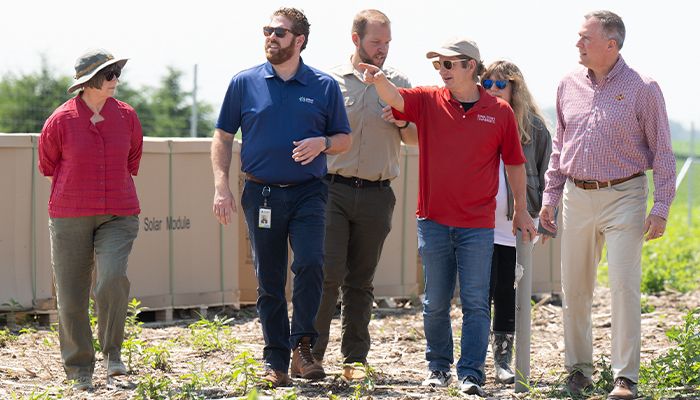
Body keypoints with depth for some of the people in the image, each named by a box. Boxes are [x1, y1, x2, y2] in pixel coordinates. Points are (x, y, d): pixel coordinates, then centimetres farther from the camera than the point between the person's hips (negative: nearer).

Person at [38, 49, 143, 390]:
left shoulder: (126, 116, 2)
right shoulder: (61, 120, -6)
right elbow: (47, 164, 11)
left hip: (117, 217, 1)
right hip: (69, 218, -1)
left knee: (112, 279, -22)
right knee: (71, 296, 3)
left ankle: (113, 352, -4)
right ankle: (79, 370, 17)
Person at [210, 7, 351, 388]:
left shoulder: (325, 86, 4)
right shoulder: (244, 83, 4)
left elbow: (344, 139, 11)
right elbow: (222, 138, 8)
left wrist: (322, 143, -11)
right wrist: (221, 186, -2)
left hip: (308, 193, -1)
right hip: (261, 194, 1)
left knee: (310, 264, -19)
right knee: (269, 281, 5)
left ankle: (302, 346, -5)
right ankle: (275, 361, 13)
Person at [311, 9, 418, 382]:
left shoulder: (398, 83, 9)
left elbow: (418, 140, 14)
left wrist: (403, 123, -6)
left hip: (377, 195, 2)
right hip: (334, 189, -2)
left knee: (361, 280, 7)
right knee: (329, 272, -12)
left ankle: (355, 358, 12)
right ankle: (311, 352, -4)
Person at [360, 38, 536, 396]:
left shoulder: (499, 111, 1)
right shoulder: (428, 101, 3)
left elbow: (514, 163, 9)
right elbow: (395, 98, -17)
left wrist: (521, 211, 12)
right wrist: (379, 80, -39)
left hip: (478, 225, -1)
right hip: (434, 220, 2)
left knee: (475, 303, -3)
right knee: (435, 303, 9)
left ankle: (471, 375, -2)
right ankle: (438, 367, 24)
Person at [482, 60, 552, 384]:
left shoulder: (533, 126, 4)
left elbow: (544, 174, 8)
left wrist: (542, 216, 1)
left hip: (516, 225, 0)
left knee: (508, 294, 6)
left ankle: (503, 359, 15)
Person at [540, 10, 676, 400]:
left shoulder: (642, 89, -6)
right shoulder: (570, 85, 8)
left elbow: (662, 151, -4)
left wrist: (661, 207, -10)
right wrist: (550, 197, 13)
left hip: (623, 196, -5)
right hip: (577, 196, 5)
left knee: (624, 286, -10)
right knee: (574, 288, 8)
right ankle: (579, 367, 20)